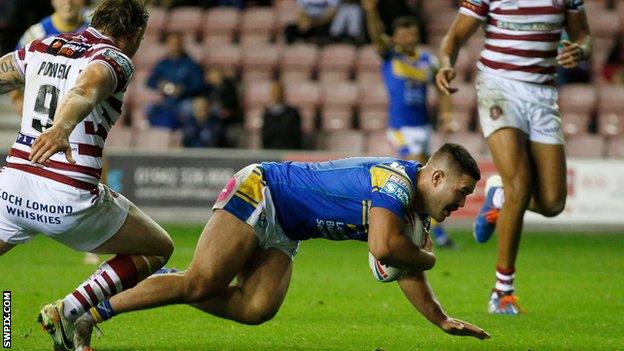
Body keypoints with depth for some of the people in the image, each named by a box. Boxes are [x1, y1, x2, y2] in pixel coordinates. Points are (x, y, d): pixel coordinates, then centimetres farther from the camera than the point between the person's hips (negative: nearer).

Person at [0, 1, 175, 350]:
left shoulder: (41, 48, 13)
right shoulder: (115, 60, -5)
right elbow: (86, 89, -26)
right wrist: (62, 128, -46)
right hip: (70, 200, -5)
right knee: (159, 249, 15)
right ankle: (68, 311, -1)